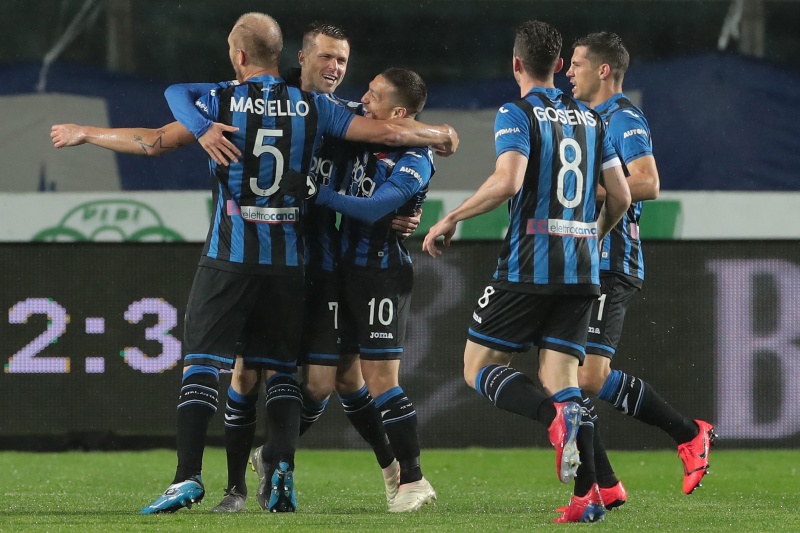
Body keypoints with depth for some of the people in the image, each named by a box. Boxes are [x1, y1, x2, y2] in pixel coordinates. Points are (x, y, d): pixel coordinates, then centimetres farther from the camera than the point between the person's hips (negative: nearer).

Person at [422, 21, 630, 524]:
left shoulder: (518, 114, -5)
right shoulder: (590, 119, 13)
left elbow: (507, 182, -20)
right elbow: (621, 196, 13)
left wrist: (451, 219, -9)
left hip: (527, 267, -5)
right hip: (581, 270, 5)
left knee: (480, 367, 3)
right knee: (561, 377, 6)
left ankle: (555, 416, -26)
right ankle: (588, 495, -11)